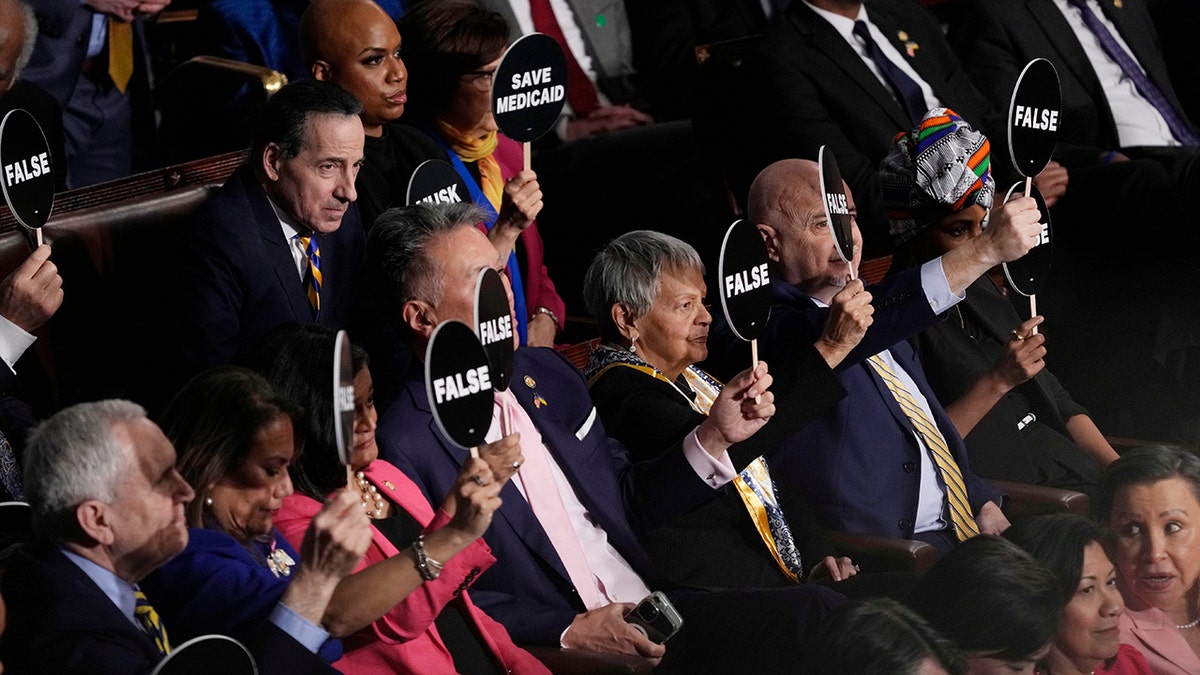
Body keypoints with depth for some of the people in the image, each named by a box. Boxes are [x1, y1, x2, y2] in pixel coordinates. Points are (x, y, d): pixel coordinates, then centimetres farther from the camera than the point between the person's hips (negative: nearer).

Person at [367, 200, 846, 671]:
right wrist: (570, 634, -18)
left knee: (815, 609, -13)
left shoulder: (546, 373, 15)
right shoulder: (404, 445, -9)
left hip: (655, 613, 8)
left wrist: (714, 438, 9)